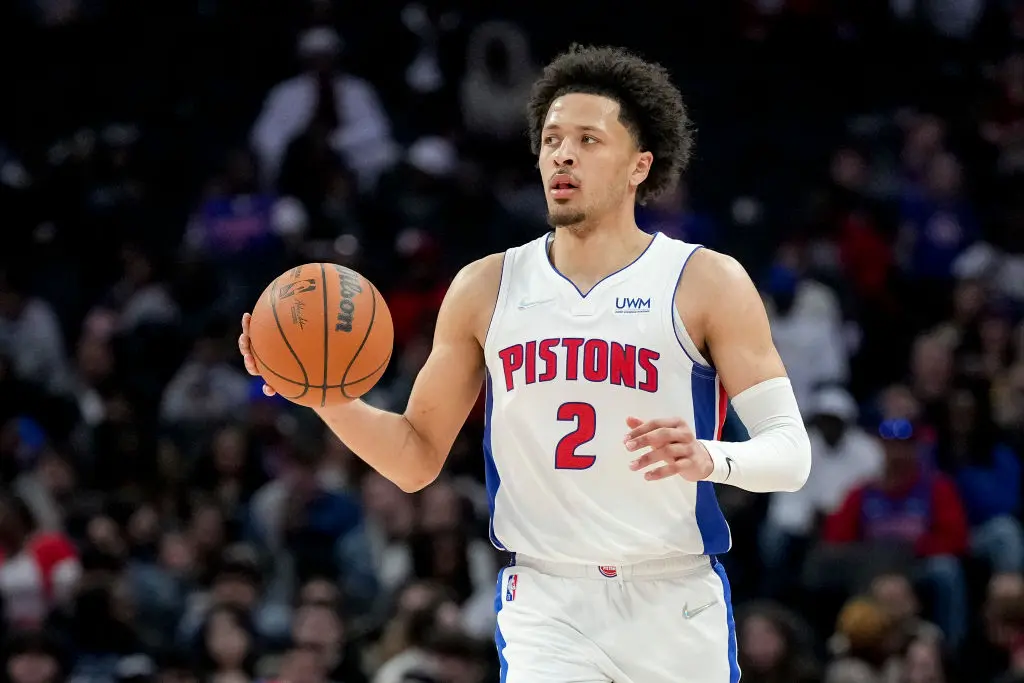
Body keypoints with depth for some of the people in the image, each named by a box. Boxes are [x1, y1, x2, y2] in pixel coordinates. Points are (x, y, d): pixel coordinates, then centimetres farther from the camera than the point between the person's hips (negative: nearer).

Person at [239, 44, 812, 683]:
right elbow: (417, 459, 11)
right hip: (547, 608, 1)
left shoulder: (708, 282, -2)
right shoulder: (487, 288, 8)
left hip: (675, 606, -1)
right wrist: (326, 395, -7)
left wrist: (709, 458, -27)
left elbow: (791, 451, -6)